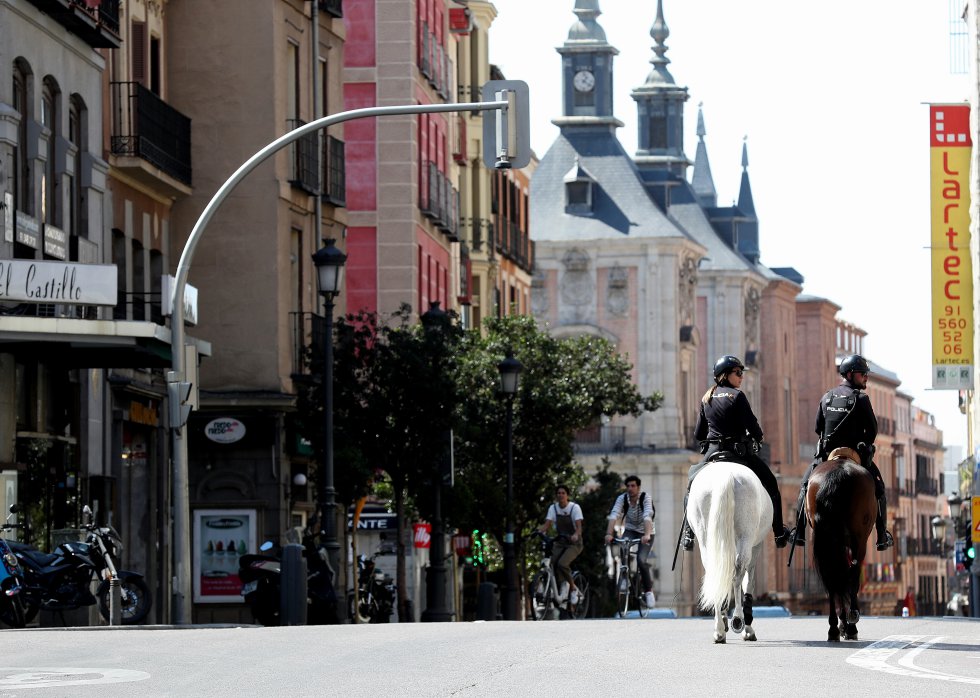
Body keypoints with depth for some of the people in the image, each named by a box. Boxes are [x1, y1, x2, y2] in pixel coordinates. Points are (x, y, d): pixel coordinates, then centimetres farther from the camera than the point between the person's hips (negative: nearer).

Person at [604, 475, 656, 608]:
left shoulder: (645, 498, -21)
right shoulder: (622, 498, -14)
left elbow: (647, 517, -36)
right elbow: (613, 516, -27)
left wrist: (647, 535, -52)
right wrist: (609, 534, -42)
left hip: (645, 532, -3)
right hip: (630, 530, 3)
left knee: (641, 560, -22)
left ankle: (648, 591, -5)